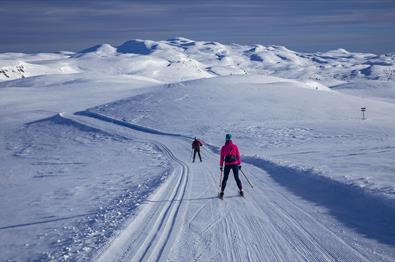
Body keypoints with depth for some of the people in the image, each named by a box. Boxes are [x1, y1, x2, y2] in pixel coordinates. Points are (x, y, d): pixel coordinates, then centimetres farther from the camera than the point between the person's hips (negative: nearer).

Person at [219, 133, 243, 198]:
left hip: (227, 165, -1)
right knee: (237, 178, 12)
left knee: (225, 178, 9)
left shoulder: (223, 148, -3)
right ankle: (241, 191, 14)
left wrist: (221, 166, 9)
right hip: (235, 164, 1)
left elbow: (222, 158, 1)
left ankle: (222, 192, 5)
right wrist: (239, 164, 11)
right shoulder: (235, 146, -1)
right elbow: (238, 156, 2)